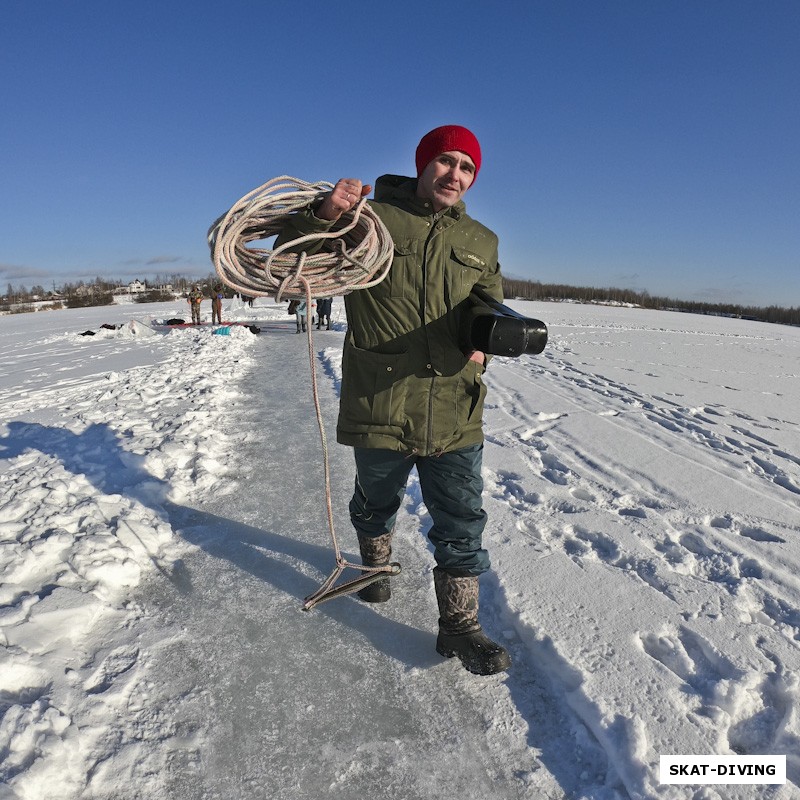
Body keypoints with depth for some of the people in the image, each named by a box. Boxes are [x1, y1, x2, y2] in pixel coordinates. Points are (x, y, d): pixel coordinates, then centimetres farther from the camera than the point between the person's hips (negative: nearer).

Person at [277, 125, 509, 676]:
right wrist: (324, 214, -20)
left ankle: (459, 625, 23)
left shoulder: (481, 243, 12)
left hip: (455, 415, 3)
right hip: (380, 407, -2)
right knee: (376, 502, 20)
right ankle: (376, 563, 51)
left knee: (462, 521, 6)